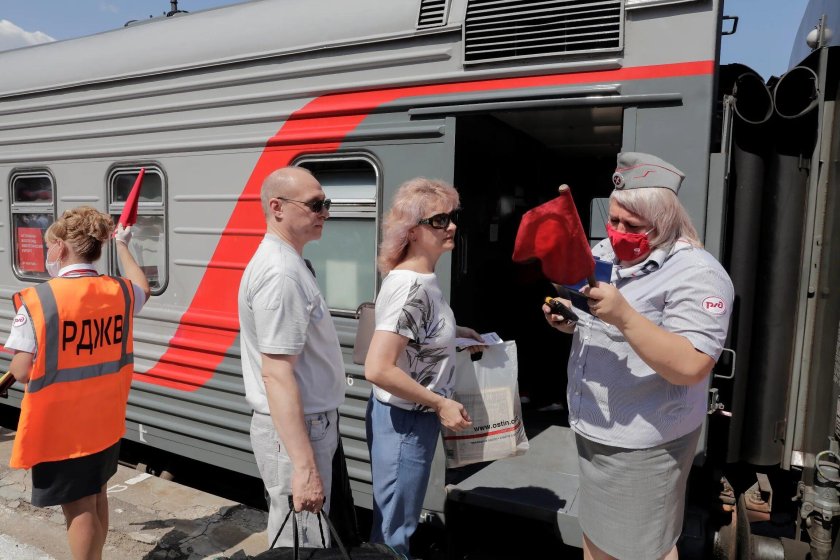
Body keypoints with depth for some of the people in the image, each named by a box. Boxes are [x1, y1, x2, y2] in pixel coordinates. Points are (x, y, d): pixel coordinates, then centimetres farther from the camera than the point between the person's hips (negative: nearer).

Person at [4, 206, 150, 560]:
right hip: (105, 421, 5)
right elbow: (142, 289, 21)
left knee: (78, 508, 8)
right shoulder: (119, 292, -5)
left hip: (59, 426, -5)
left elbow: (21, 371, -16)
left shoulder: (38, 300, -19)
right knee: (96, 496, 23)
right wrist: (122, 246, 30)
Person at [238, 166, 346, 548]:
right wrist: (304, 466, -28)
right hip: (295, 431, -10)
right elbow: (277, 375, -27)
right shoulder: (281, 275, -23)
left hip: (309, 424, 10)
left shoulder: (287, 263, 10)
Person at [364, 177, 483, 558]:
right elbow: (377, 369, -31)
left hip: (412, 417, 9)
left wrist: (456, 332, 13)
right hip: (405, 421, -9)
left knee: (399, 522, 28)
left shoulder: (420, 279, 3)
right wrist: (440, 404, -22)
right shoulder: (412, 287, -26)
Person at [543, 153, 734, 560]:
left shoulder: (695, 275, -19)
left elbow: (690, 368, -28)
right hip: (593, 429, 7)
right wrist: (566, 321, -4)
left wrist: (624, 316, -36)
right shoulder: (603, 253, 4)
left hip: (642, 442, -7)